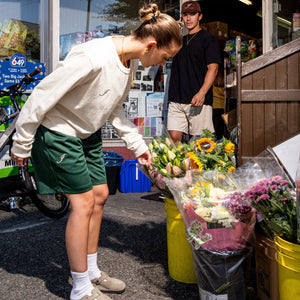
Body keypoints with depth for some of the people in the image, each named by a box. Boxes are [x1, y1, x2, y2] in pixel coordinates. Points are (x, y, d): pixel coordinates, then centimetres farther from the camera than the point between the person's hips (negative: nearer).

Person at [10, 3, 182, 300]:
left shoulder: (129, 61, -1)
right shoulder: (92, 57, -30)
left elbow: (114, 109, 11)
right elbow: (43, 95, -25)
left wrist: (137, 145, 8)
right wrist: (22, 144, -16)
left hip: (87, 134, 9)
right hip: (58, 133, -9)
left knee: (99, 195, 9)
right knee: (84, 202, -7)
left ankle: (91, 272, 27)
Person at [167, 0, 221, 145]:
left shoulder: (208, 39, 2)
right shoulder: (180, 40, 21)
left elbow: (213, 68, -8)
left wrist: (202, 93, -21)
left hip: (198, 100, -5)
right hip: (176, 100, 5)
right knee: (174, 138, 1)